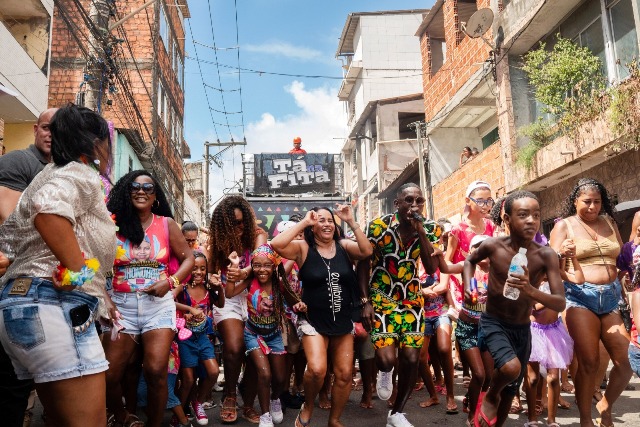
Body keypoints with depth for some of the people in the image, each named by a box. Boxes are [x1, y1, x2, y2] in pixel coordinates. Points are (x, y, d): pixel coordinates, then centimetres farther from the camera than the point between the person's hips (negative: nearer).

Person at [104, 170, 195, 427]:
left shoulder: (166, 224, 5)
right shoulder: (114, 225, 3)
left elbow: (188, 257, 8)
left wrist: (170, 282, -7)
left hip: (158, 304, 0)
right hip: (121, 304, 1)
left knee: (156, 371, -14)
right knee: (108, 375, -3)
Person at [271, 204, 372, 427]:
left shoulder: (344, 246, 0)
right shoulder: (304, 248, -6)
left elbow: (367, 251, -18)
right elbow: (276, 244, -23)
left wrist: (351, 222, -18)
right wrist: (303, 222, -18)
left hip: (343, 321, 3)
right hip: (314, 321, -3)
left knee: (344, 374, 8)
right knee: (317, 370, -21)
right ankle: (307, 407, 11)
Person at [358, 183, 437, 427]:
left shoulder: (426, 229, -4)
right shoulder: (378, 226, -14)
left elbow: (431, 269, -15)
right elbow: (363, 265, -7)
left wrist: (420, 231, -21)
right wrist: (365, 302, -13)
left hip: (412, 298, 3)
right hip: (381, 297, -3)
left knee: (411, 359, 0)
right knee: (387, 358, -18)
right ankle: (384, 372, 22)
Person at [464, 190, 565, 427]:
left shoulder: (546, 255, -16)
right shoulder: (493, 246, -16)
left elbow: (560, 303, -21)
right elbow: (470, 261, 8)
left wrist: (530, 290, -39)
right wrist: (468, 288, -8)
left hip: (523, 329, 3)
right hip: (493, 323, -2)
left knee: (510, 392, 15)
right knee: (510, 368, -31)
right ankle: (490, 396, 3)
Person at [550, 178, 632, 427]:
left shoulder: (609, 223, 15)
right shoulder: (564, 225, 2)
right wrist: (562, 255, -25)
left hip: (612, 296, 5)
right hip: (581, 296, -4)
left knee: (627, 362, 1)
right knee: (589, 362, -5)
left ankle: (605, 406, 26)